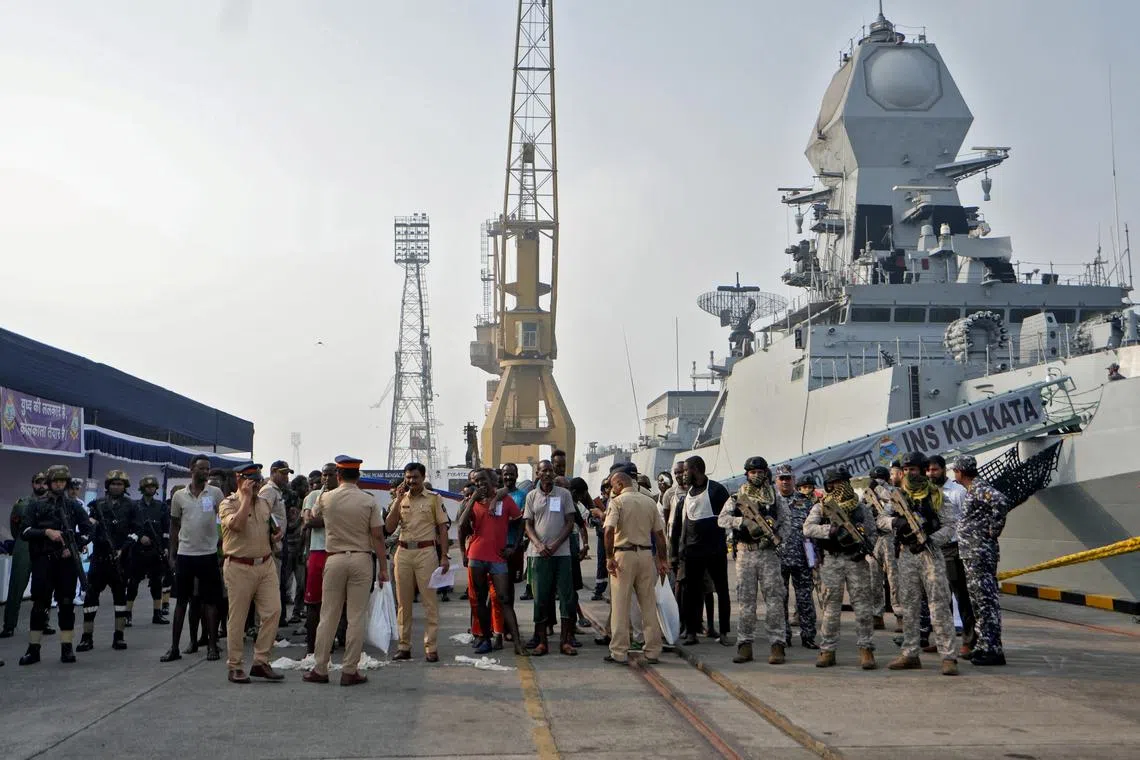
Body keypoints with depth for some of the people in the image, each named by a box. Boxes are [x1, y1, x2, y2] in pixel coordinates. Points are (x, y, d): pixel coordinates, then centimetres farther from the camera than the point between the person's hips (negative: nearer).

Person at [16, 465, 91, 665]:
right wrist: (46, 532, -15)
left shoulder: (73, 506, 10)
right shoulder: (35, 506, 7)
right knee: (39, 604, 0)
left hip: (67, 561, 1)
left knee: (66, 604, 2)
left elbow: (87, 530, 8)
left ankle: (67, 648, 7)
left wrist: (74, 547, -6)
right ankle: (33, 649, 7)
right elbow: (24, 531, -1)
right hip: (43, 560, -1)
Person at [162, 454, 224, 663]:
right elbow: (174, 526, 11)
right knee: (181, 601, 7)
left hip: (208, 554, -1)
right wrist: (172, 555, 8)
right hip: (185, 555, 2)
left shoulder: (215, 493, -1)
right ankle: (174, 647, 12)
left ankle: (212, 645, 10)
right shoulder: (179, 495, 4)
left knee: (210, 601, 3)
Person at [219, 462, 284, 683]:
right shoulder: (228, 504, -5)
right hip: (240, 567, -5)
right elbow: (237, 524, -25)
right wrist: (247, 497, -19)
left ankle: (261, 661, 7)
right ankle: (234, 667, 12)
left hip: (266, 565, 6)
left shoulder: (265, 503, 15)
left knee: (273, 611, -3)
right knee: (237, 618, 1)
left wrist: (276, 537, 4)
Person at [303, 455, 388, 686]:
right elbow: (377, 537, -6)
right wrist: (383, 567, -1)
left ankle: (320, 669, 13)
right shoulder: (369, 502, -4)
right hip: (362, 559, -1)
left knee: (328, 616, 8)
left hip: (335, 559, 1)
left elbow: (313, 515, 22)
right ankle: (350, 671, 3)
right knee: (357, 617, 2)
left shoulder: (325, 498, 0)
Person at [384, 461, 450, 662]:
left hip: (426, 552, -3)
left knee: (430, 601, -5)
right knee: (403, 602, 7)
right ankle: (404, 646, 13)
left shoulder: (433, 498, 2)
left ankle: (431, 647, -2)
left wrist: (445, 557, -5)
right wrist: (398, 499, -4)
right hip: (403, 552, 4)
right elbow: (389, 528, 2)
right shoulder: (400, 499, 11)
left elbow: (442, 527, 2)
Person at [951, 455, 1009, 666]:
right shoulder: (971, 490, 17)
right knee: (978, 601, 14)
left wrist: (993, 529, -22)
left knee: (986, 601, -8)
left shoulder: (979, 488, -14)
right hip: (971, 555, 11)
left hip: (980, 554, -11)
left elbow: (1001, 501, -31)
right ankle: (983, 646, 21)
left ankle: (993, 650, -6)